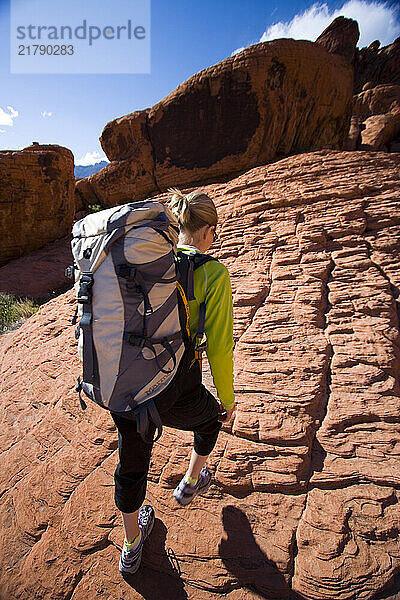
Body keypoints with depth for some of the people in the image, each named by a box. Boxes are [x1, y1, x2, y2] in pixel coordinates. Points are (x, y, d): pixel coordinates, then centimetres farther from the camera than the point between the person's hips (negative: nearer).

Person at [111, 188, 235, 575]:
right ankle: (190, 484, 56)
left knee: (131, 466, 29)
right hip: (175, 397, -4)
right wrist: (227, 399, 5)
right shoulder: (212, 273, -13)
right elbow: (219, 348, -12)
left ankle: (131, 549, 56)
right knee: (210, 415, 33)